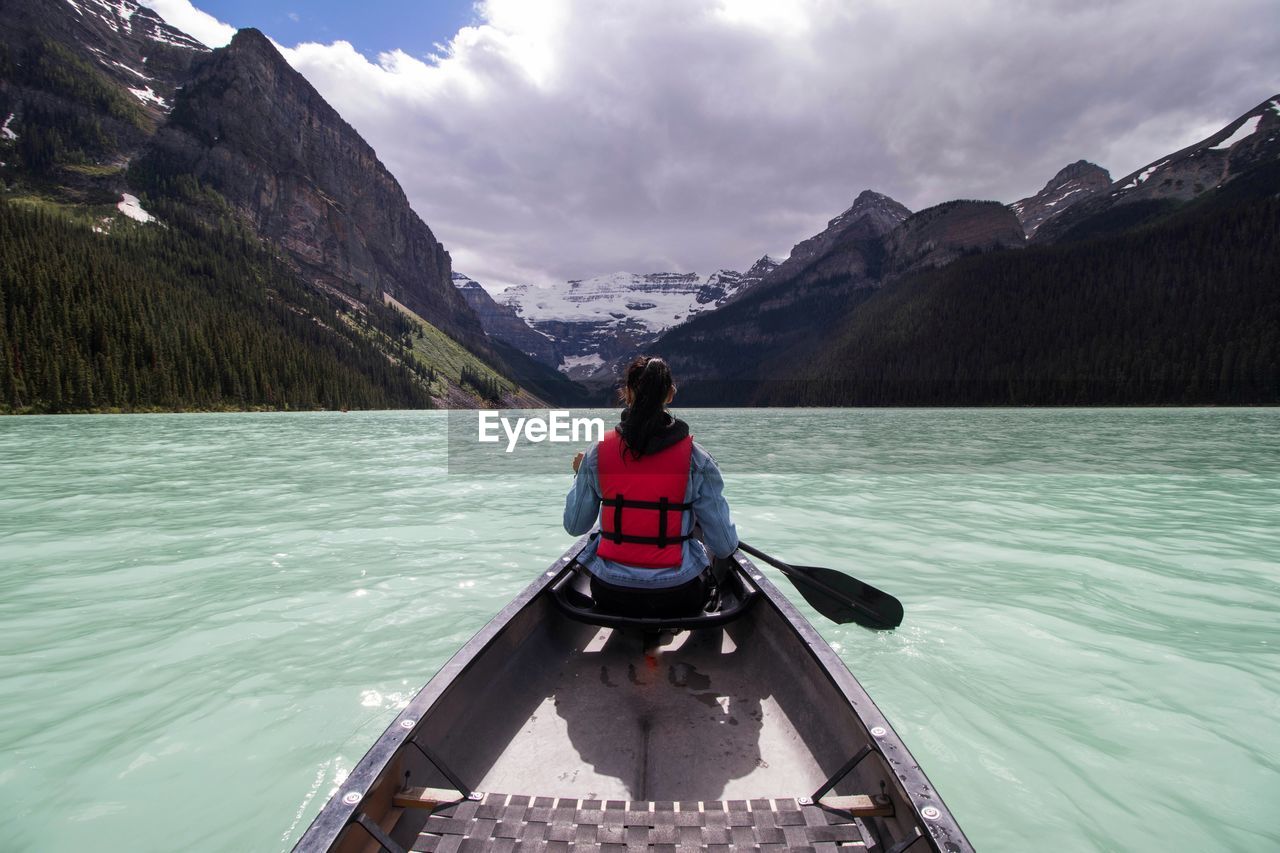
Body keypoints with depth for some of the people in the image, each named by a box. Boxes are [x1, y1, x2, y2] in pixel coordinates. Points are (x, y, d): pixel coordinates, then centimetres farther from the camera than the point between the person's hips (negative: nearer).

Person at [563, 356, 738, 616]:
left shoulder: (598, 453, -9)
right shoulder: (695, 458, -12)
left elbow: (574, 526, 3)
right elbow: (725, 547, -10)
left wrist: (579, 474, 20)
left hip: (610, 596, 2)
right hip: (677, 598, -1)